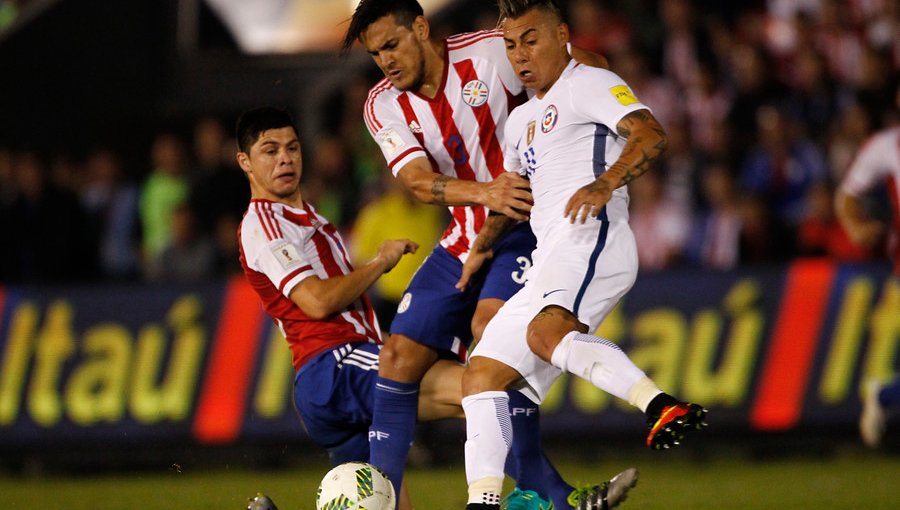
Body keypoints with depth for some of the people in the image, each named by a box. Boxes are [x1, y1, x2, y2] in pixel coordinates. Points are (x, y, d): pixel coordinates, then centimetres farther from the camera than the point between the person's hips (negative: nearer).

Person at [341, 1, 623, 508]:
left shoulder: (491, 53, -13)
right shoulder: (384, 106, 0)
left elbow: (593, 69, -8)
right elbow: (419, 181, -15)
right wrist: (485, 193, -34)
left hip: (528, 223, -6)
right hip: (464, 237, 6)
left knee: (489, 324, -29)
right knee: (399, 357, 0)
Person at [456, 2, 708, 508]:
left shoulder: (590, 84, 3)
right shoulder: (523, 119, 31)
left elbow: (651, 135, -14)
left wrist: (605, 183, -30)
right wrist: (482, 247, 54)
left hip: (590, 238, -10)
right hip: (550, 265, 10)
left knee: (545, 333, -36)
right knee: (482, 375, 2)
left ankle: (664, 407, -51)